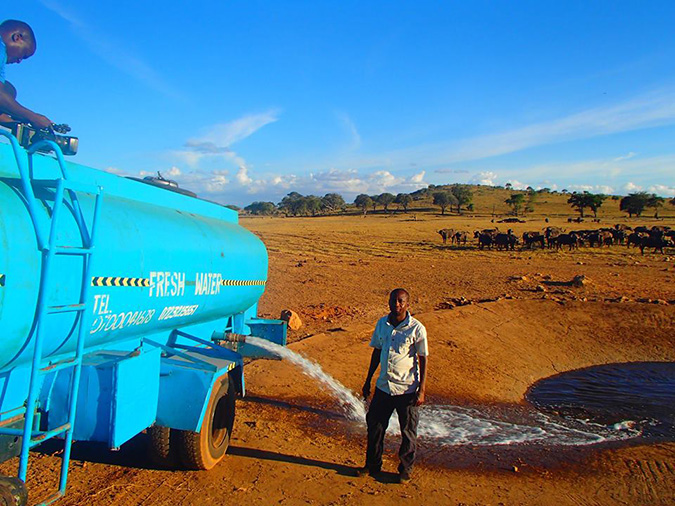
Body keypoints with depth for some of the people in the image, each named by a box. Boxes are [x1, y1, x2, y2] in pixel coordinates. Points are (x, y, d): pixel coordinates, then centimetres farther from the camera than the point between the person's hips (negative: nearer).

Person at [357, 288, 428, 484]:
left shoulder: (417, 328, -11)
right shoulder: (382, 323, 2)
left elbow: (423, 360, -7)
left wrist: (421, 390, -11)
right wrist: (368, 380, 14)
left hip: (407, 389, -4)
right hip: (383, 386, 4)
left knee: (408, 432, 10)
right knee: (375, 426, 13)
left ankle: (406, 470, 29)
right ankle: (373, 465, 33)